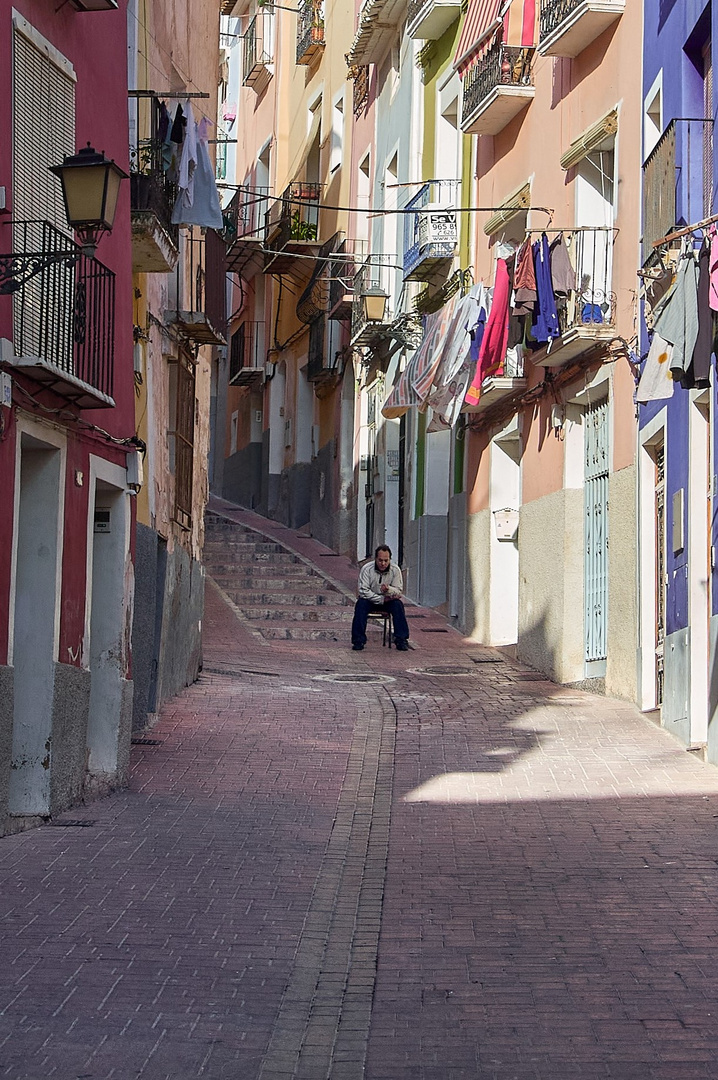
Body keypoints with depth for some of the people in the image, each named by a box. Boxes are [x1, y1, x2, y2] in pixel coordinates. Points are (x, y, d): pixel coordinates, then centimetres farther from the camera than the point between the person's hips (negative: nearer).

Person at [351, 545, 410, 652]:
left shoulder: (395, 570, -10)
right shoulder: (366, 569, -16)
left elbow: (399, 592, -9)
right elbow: (363, 591, -19)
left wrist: (389, 589, -33)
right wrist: (382, 599, -24)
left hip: (388, 600, 1)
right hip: (370, 600, -1)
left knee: (398, 604, -29)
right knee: (361, 604, -32)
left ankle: (401, 640, -25)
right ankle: (359, 640, -28)